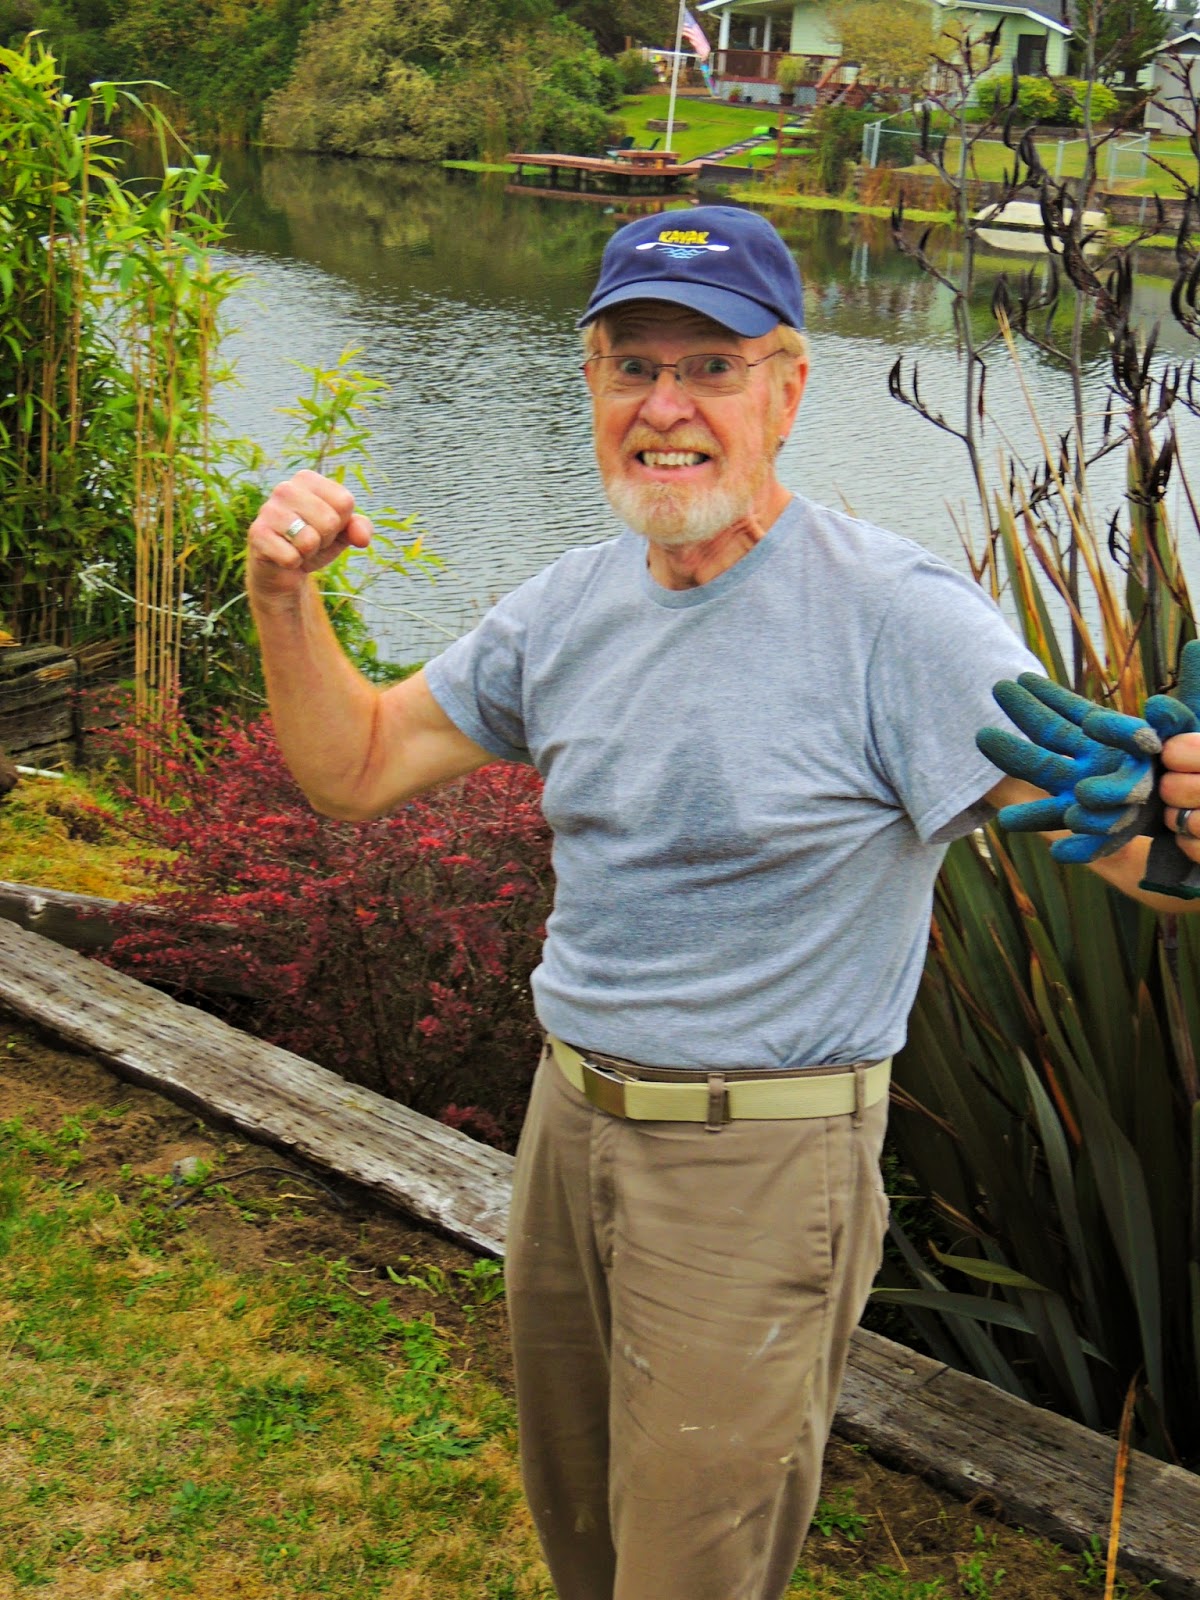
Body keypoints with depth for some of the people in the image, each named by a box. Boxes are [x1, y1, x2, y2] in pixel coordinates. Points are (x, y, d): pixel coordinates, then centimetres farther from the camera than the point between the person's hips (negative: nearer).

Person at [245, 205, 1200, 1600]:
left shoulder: (893, 614, -20)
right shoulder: (571, 606, 2)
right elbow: (353, 768, 7)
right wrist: (284, 597, -12)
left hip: (761, 1166, -6)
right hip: (569, 1120, 7)